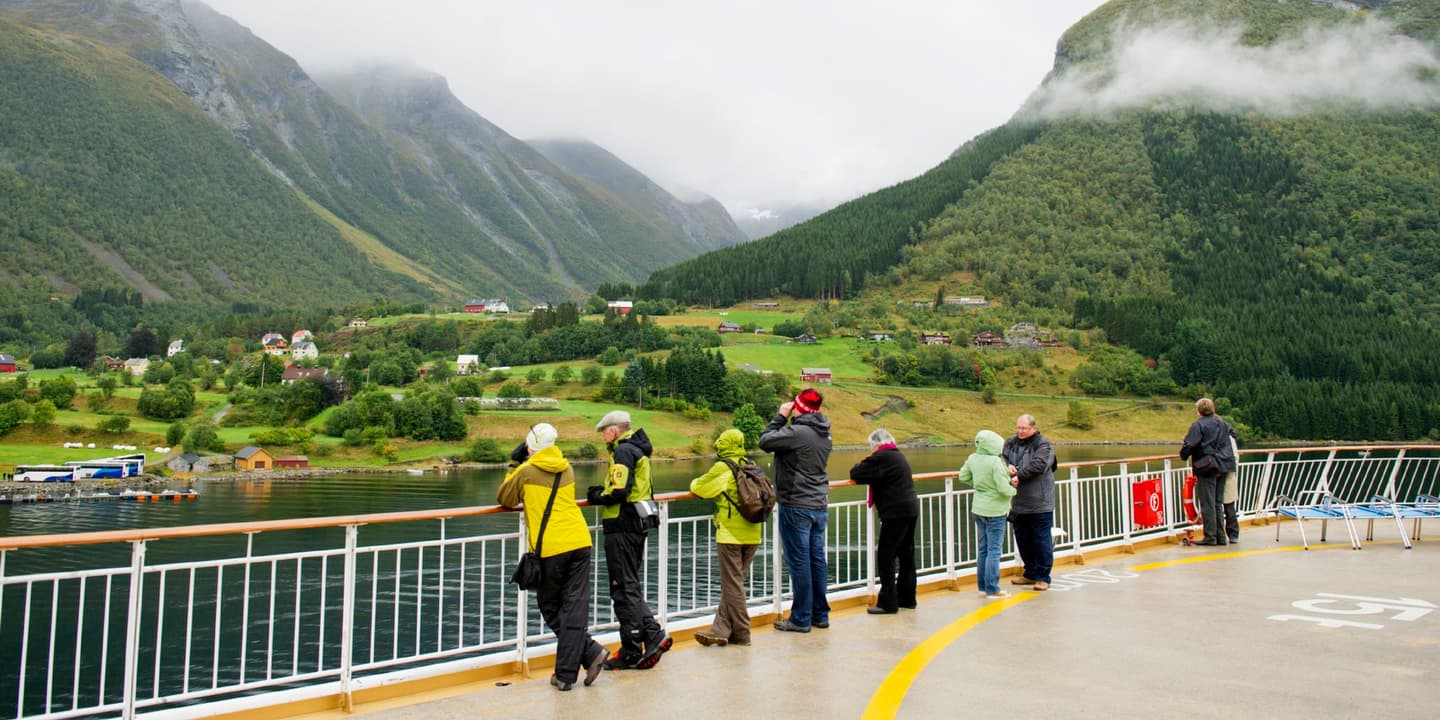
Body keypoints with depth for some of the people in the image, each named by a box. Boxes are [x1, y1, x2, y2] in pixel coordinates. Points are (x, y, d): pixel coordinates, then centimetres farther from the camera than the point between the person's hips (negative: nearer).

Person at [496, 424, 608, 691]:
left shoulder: (526, 471, 0)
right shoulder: (566, 469, 15)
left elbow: (504, 500, 13)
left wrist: (514, 466, 20)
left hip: (550, 549, -5)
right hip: (579, 542, 5)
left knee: (551, 609, 10)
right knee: (575, 608, 3)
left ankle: (591, 652, -2)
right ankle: (566, 674, 1)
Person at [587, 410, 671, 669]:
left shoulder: (623, 451, -14)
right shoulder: (638, 450, 17)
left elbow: (619, 492, -22)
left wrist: (597, 497, -5)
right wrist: (602, 491, 10)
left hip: (622, 528, -10)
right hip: (638, 524, 10)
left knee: (624, 589, -3)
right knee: (630, 587, 16)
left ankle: (631, 653, 3)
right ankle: (653, 636, 9)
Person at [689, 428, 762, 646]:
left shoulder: (723, 467, -10)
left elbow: (698, 488, -4)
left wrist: (695, 483, 20)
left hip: (731, 534, -7)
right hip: (752, 535, 7)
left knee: (733, 584, 1)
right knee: (733, 582, 12)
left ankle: (741, 633, 4)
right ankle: (721, 630, 13)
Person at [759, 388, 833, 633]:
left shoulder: (797, 432, -19)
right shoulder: (823, 433, 9)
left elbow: (765, 441, -12)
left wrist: (780, 417, -1)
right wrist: (786, 420, 12)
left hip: (796, 507, -8)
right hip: (819, 505, 8)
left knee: (799, 562, -2)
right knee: (817, 560, 13)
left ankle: (801, 619, 4)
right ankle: (820, 614, 20)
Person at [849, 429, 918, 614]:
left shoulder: (881, 457, -13)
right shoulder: (899, 455, 17)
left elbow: (856, 473, -13)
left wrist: (860, 465, 7)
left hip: (896, 513, -10)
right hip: (911, 510, 10)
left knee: (885, 558, -4)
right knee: (906, 556, 16)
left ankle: (888, 603, -3)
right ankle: (907, 599, 24)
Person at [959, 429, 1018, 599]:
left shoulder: (972, 458, 0)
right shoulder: (996, 462, -21)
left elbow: (963, 477, 12)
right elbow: (1004, 488, -21)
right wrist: (1014, 490, -1)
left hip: (978, 509, 7)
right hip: (994, 512, -7)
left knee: (982, 549, 15)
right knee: (994, 550, 0)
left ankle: (983, 585, 22)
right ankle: (992, 590, 3)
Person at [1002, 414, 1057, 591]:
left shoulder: (1043, 445, -8)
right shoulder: (1010, 443, 10)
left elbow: (1038, 465, -22)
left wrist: (1019, 476, -22)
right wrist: (1007, 466, -17)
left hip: (1039, 503, -6)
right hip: (1018, 503, 6)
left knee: (1041, 540, 0)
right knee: (1022, 540, 15)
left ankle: (1043, 577, 10)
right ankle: (1030, 574, 29)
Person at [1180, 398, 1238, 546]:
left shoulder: (1198, 425, -9)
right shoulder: (1223, 424, 12)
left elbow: (1189, 444, -15)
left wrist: (1184, 456, 3)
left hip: (1207, 467, -7)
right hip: (1223, 466, 7)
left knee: (1207, 503, -2)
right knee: (1218, 503, 12)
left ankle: (1210, 537, -2)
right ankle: (1221, 536, 13)